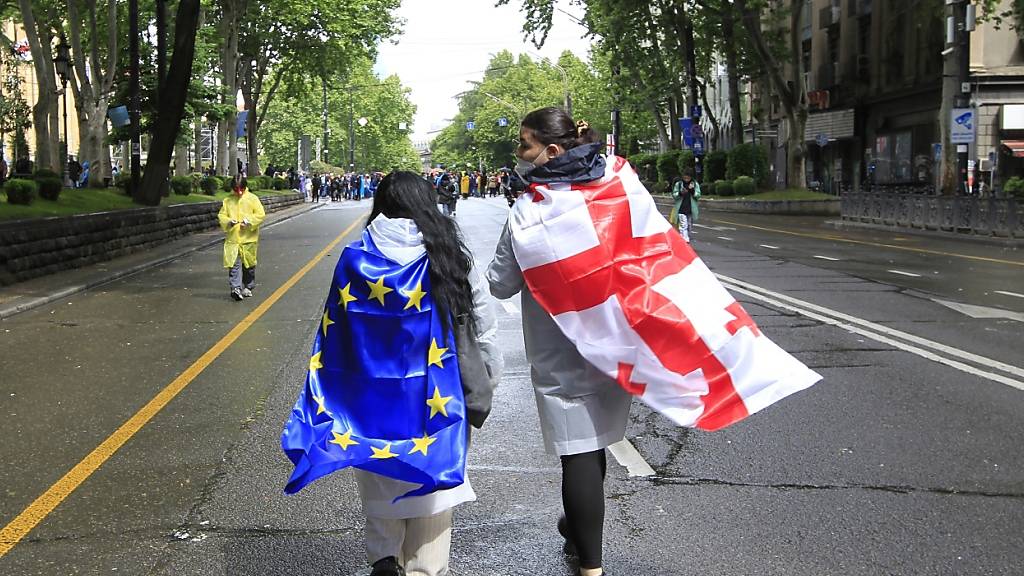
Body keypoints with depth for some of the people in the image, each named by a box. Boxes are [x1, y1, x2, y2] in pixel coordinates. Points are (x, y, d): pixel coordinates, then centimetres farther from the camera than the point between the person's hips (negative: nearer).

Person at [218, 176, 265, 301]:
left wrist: (249, 221, -17)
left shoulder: (253, 199, 0)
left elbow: (261, 214, -3)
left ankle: (248, 287, 25)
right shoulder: (227, 200, 6)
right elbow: (221, 215, 8)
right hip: (232, 238, 1)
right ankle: (236, 288, -14)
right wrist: (228, 221, -13)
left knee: (249, 264, 10)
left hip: (249, 238, -1)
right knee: (234, 264, -10)